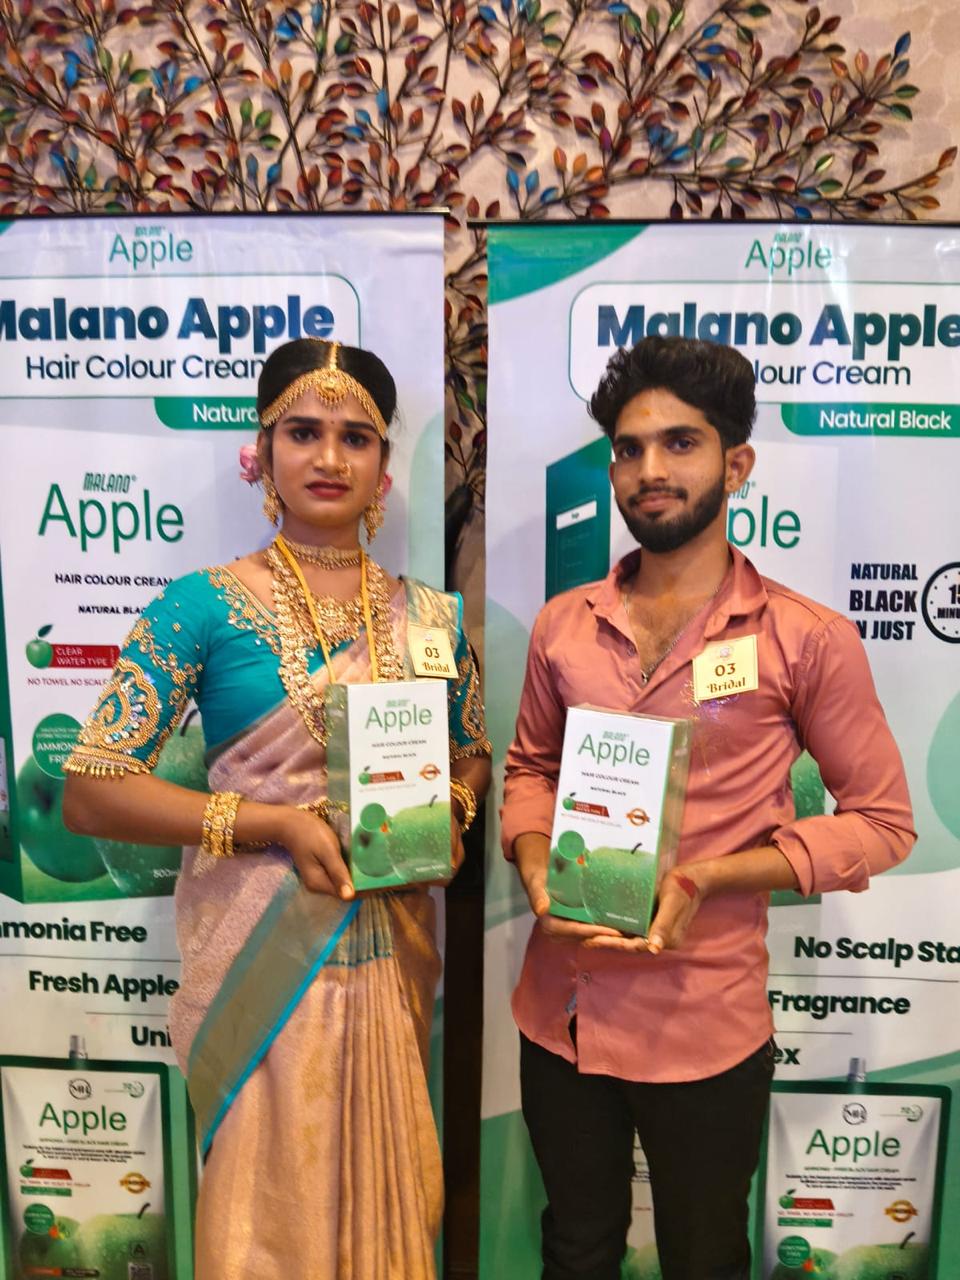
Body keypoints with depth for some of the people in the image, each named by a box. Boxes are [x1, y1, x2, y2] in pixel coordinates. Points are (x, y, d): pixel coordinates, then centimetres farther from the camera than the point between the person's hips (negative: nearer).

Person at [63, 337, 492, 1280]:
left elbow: (473, 754, 16)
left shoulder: (429, 616, 3)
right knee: (272, 1204, 13)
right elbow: (89, 791, -11)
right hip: (259, 954, -3)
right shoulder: (203, 606, -8)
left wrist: (448, 814, -6)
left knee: (383, 1190, 19)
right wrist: (276, 825, -17)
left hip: (391, 947, 4)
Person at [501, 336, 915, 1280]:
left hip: (703, 1025, -3)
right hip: (559, 1011, 4)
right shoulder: (562, 624, 1)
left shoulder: (807, 639, -12)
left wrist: (706, 879, -19)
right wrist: (536, 868, -7)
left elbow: (882, 819, -7)